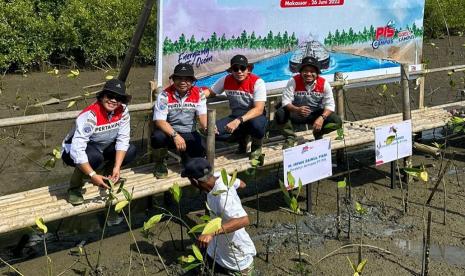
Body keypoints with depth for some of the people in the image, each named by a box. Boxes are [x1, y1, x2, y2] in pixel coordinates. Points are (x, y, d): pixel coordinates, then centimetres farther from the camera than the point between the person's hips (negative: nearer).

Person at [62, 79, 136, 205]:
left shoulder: (123, 111, -17)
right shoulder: (90, 115, -33)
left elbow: (123, 139, -17)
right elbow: (77, 150, -39)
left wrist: (117, 167, -27)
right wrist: (92, 175, -42)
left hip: (102, 147, 6)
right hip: (74, 151, -5)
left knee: (131, 151, -15)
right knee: (94, 156, -37)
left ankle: (107, 172, 11)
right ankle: (74, 187, -11)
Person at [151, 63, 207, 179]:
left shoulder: (198, 94, -2)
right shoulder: (165, 95, -11)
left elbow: (202, 115, -9)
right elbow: (159, 121, -18)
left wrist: (206, 128, -33)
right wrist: (175, 135, -32)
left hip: (189, 134, 3)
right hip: (169, 131, -2)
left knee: (201, 150, -23)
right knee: (158, 137, -36)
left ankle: (186, 156, 17)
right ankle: (160, 163, -1)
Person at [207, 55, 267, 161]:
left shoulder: (257, 82, -17)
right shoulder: (226, 80, -3)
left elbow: (259, 109, -25)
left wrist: (239, 120, -39)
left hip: (255, 116, -4)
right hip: (236, 115, 4)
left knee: (257, 124, -41)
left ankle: (257, 146, -3)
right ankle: (242, 138, 6)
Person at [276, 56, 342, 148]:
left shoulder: (324, 83, -11)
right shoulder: (293, 81, -14)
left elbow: (330, 105, -12)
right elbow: (286, 102, -20)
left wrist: (322, 118, -32)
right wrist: (297, 109, -42)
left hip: (316, 114, 1)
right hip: (297, 114, -1)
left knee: (337, 122, -22)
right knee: (280, 114, -31)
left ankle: (318, 134, 11)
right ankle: (290, 137, -2)